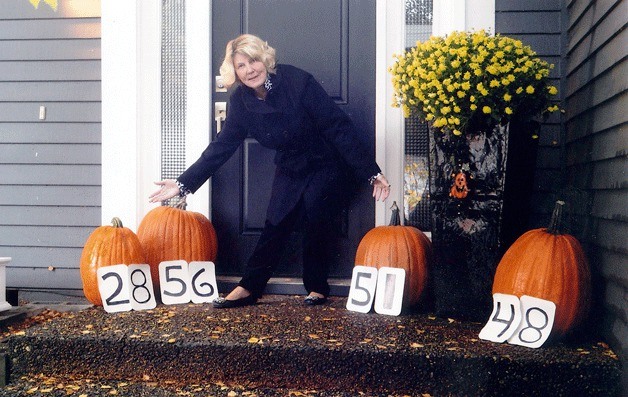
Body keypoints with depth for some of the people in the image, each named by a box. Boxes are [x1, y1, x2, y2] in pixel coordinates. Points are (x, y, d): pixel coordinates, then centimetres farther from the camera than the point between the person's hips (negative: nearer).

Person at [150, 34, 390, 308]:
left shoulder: (298, 82, -24)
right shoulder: (241, 102, -9)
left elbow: (339, 127, -24)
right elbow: (222, 146, -4)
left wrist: (371, 172, -26)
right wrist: (183, 183, -9)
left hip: (326, 165, -4)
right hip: (290, 170, 4)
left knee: (314, 216, -16)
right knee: (275, 225, -1)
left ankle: (317, 288, 3)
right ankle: (249, 288, 11)